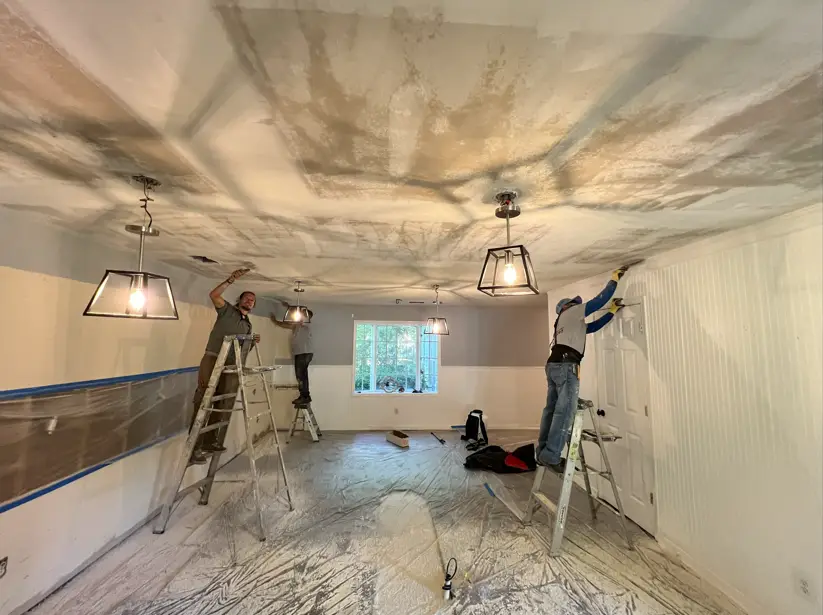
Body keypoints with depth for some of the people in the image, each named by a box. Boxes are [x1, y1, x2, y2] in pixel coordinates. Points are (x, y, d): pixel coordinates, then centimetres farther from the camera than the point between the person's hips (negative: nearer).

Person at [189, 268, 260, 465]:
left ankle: (211, 442, 17)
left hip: (232, 367, 6)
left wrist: (252, 343, 6)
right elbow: (213, 295, -12)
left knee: (223, 405, 8)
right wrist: (232, 280, -19)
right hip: (213, 360, -6)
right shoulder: (227, 310, 8)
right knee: (203, 403, -7)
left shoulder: (248, 325, 23)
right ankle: (195, 447, -5)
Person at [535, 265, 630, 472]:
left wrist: (612, 311, 37)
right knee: (564, 411, -11)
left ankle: (542, 452, 11)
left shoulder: (568, 323, 33)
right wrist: (614, 279, 20)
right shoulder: (572, 312, 10)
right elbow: (599, 300, 9)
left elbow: (592, 327, 36)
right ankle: (551, 455, -13)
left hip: (553, 365, 9)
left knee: (552, 409, 8)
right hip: (566, 366, -9)